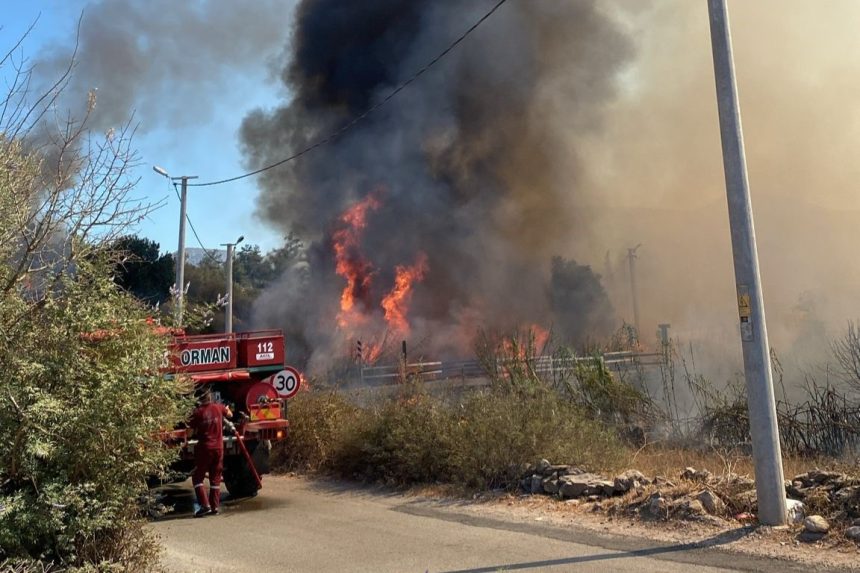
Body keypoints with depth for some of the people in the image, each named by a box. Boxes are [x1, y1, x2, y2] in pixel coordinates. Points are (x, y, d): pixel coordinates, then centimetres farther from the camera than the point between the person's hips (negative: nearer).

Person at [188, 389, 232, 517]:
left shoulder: (197, 412, -10)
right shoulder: (219, 407, 1)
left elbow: (192, 430, -5)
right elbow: (230, 415, 21)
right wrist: (227, 409, 43)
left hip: (204, 447, -4)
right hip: (218, 447, 4)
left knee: (197, 477, 5)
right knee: (215, 478, 12)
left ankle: (205, 505, -6)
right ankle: (215, 507, 12)